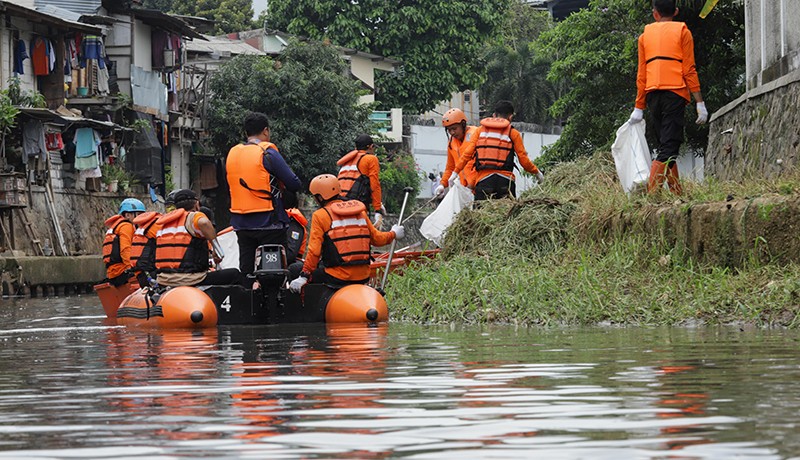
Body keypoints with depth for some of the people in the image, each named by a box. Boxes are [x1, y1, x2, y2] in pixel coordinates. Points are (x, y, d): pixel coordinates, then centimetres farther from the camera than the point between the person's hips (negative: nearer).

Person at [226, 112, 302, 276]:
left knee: (246, 270, 11)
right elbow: (295, 185, -11)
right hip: (269, 223, -6)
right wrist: (281, 185, 9)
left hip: (241, 223, 6)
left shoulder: (232, 154, 8)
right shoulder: (268, 153, -11)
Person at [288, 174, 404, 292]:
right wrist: (394, 234, 39)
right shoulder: (360, 211, 12)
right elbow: (377, 239, 19)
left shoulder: (320, 216, -3)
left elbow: (314, 251, -9)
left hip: (337, 278, -6)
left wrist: (304, 276, -5)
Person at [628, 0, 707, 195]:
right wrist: (700, 103, -1)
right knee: (669, 147, -9)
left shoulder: (645, 35, 17)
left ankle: (677, 193, 8)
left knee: (666, 144, 13)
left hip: (652, 95, 4)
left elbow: (641, 75, 14)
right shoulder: (682, 31, 7)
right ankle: (652, 192, -23)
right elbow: (689, 70, -1)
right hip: (675, 92, -4)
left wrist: (639, 107, 17)